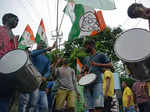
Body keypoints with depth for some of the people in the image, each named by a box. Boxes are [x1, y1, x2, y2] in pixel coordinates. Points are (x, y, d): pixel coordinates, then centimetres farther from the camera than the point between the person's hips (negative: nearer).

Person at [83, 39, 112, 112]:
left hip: (97, 82, -5)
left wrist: (97, 64, -9)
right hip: (87, 84, 5)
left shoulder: (100, 55, 10)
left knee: (98, 106, -20)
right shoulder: (86, 59, 26)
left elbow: (110, 65, 0)